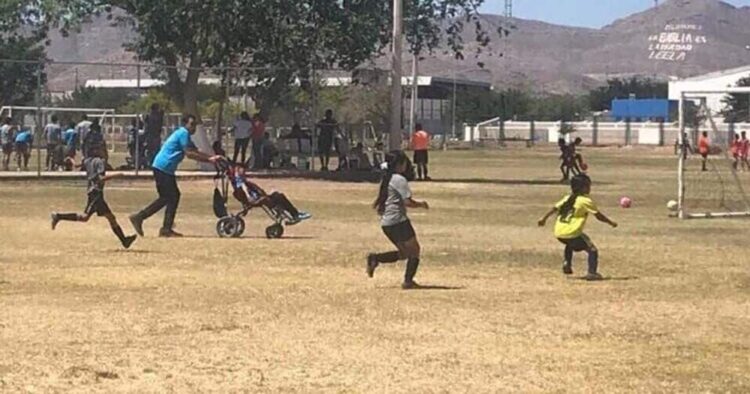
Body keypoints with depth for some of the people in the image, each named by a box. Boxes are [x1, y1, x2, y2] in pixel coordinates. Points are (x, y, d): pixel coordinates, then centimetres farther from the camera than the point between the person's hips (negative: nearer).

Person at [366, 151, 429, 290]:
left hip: (385, 222, 9)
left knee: (404, 252, 18)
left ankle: (375, 258, 3)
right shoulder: (400, 179, -12)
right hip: (398, 220, -9)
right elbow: (408, 202, -16)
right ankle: (408, 281, -1)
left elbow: (377, 202, 18)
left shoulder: (386, 179, 14)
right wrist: (421, 204, -2)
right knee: (414, 249, 4)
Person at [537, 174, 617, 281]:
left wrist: (544, 218, 23)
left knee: (570, 244, 40)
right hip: (572, 233, -7)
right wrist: (611, 223, 12)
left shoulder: (567, 198, 15)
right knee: (592, 250, -1)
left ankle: (567, 263, 29)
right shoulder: (586, 201, -4)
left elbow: (555, 208, 14)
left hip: (558, 233, 7)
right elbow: (599, 216, -1)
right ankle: (592, 272, -15)